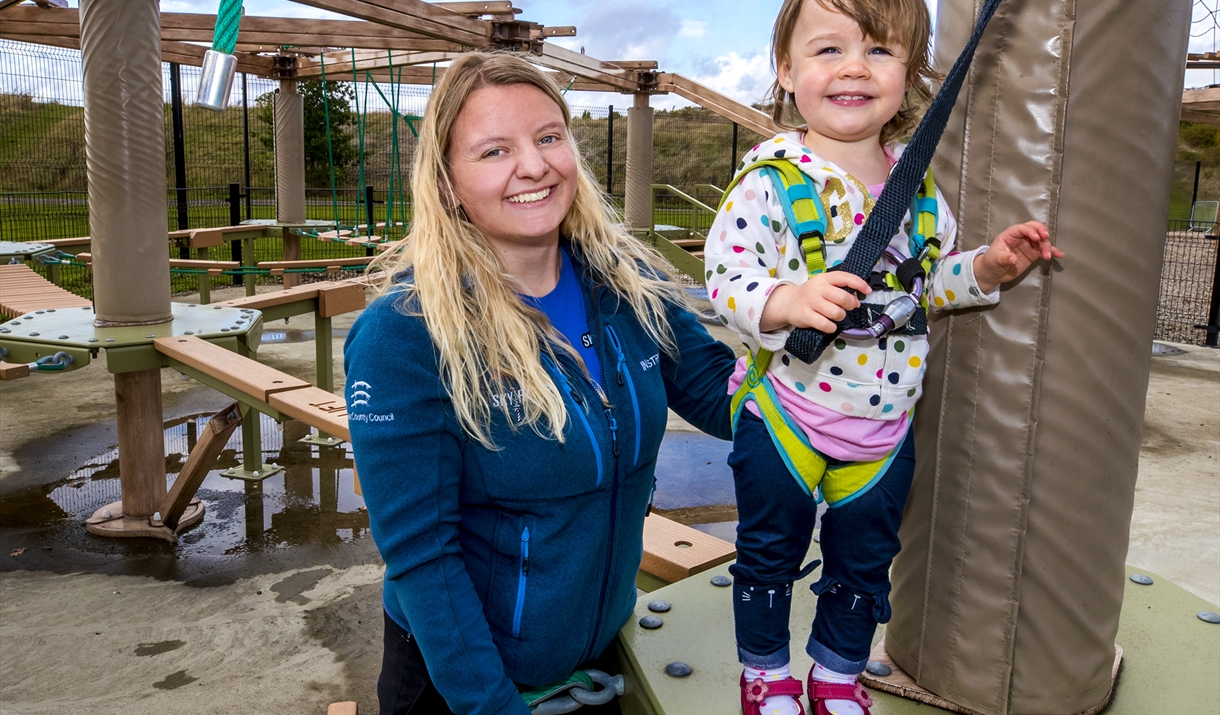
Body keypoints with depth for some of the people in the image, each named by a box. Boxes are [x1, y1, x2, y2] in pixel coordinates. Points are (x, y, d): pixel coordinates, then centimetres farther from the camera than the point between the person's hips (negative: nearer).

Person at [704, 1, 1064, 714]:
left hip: (885, 428, 5)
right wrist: (788, 301, -38)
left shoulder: (918, 182, 2)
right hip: (785, 416, -4)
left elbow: (933, 279, 14)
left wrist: (989, 266, -4)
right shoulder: (772, 176, -14)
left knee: (866, 562, 19)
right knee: (770, 554, 14)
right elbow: (727, 274, -20)